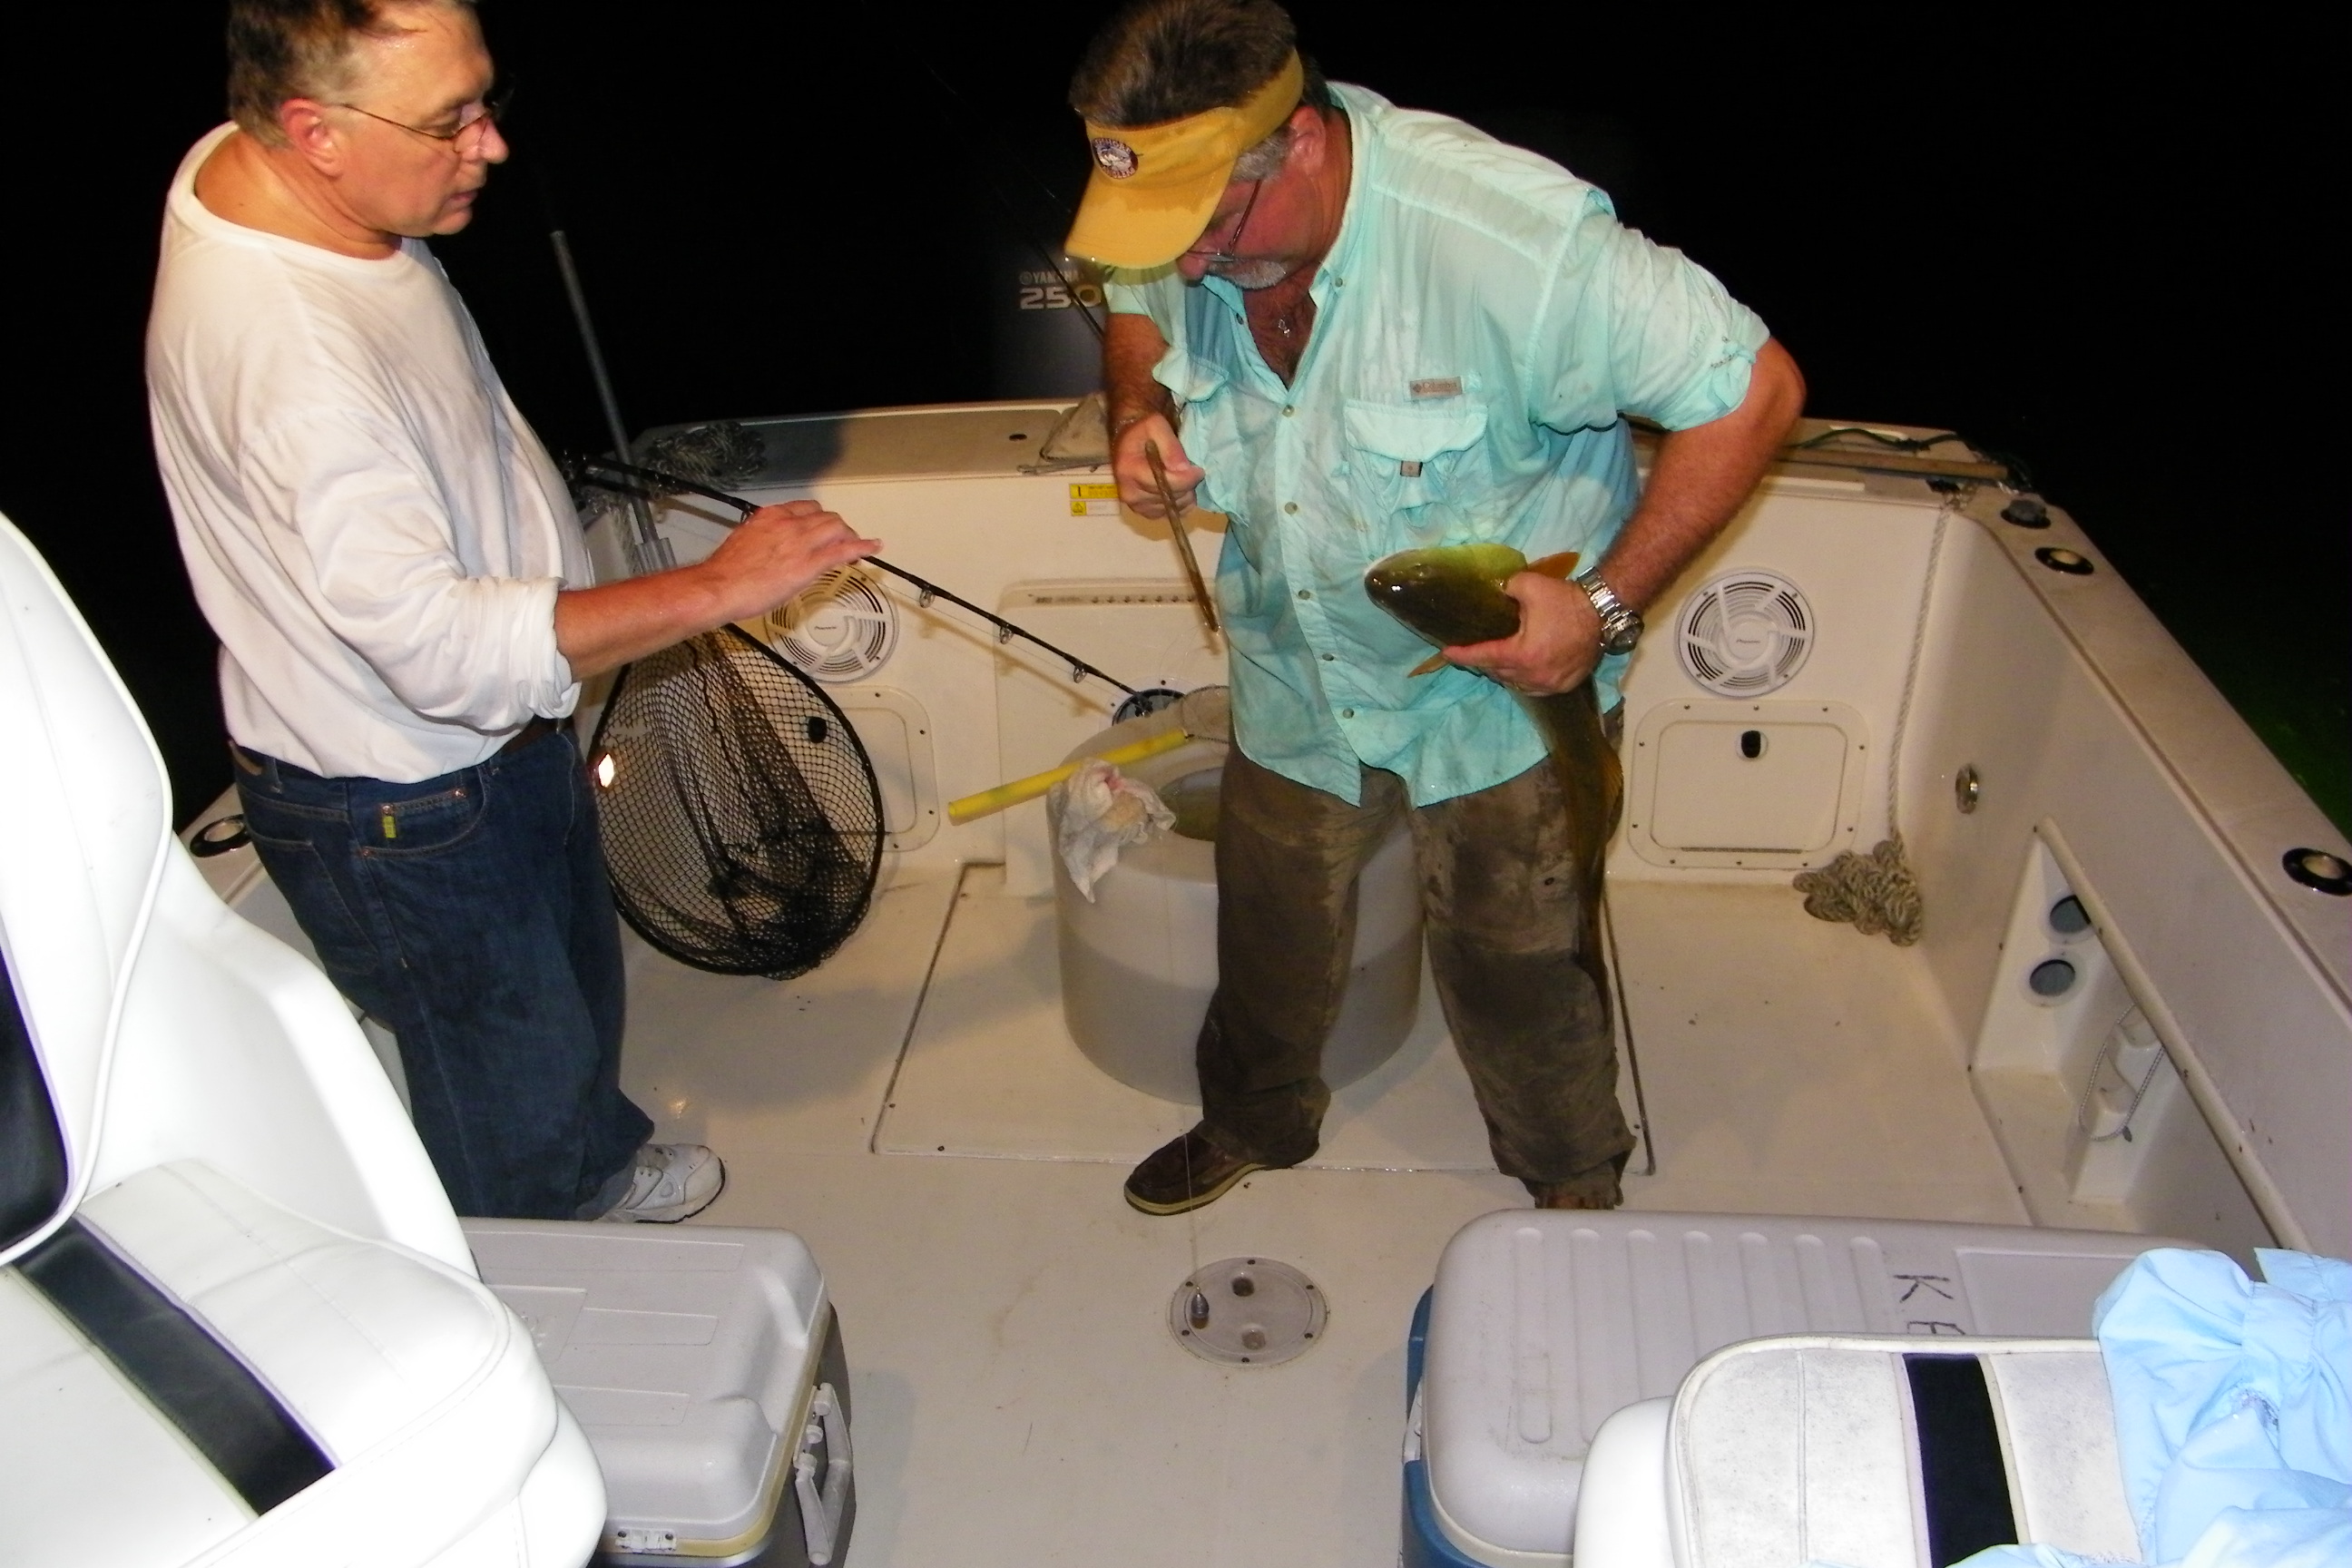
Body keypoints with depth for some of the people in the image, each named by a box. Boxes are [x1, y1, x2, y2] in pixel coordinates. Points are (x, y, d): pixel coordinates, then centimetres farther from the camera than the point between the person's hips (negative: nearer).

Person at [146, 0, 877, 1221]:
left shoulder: (251, 168, -4)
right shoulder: (288, 352, -37)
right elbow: (439, 643, -39)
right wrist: (718, 587, -36)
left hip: (492, 733, 10)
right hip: (402, 811, -9)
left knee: (575, 989, 31)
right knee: (510, 1099, 14)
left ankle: (598, 1169, 59)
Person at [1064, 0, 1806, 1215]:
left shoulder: (1506, 237, -34)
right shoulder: (1186, 216, -15)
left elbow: (1752, 391, -25)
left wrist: (1606, 608, -27)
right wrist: (1138, 408, -12)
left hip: (1502, 681, -4)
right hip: (1294, 673, 5)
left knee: (1518, 966, 12)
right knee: (1270, 930, 20)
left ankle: (1576, 1185, 43)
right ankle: (1253, 1120, 52)